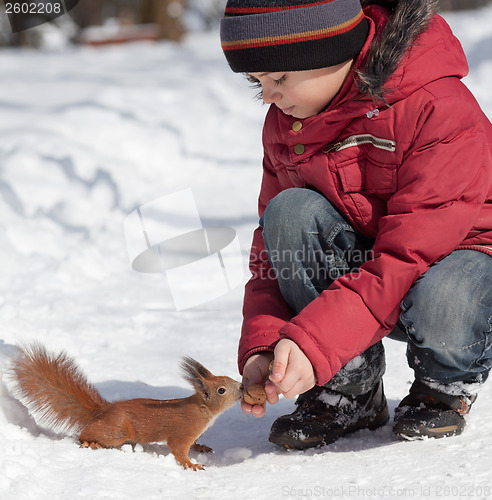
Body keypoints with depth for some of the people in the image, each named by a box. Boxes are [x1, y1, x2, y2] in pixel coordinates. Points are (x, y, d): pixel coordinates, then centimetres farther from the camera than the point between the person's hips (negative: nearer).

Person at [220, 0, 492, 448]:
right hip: (358, 258, 5)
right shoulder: (286, 122, -4)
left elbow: (411, 253, -32)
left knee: (438, 307, -40)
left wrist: (314, 341, -39)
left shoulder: (438, 109, -26)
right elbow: (274, 247, -2)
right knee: (290, 211, -26)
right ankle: (349, 389, -12)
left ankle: (448, 382, -1)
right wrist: (261, 347, -19)